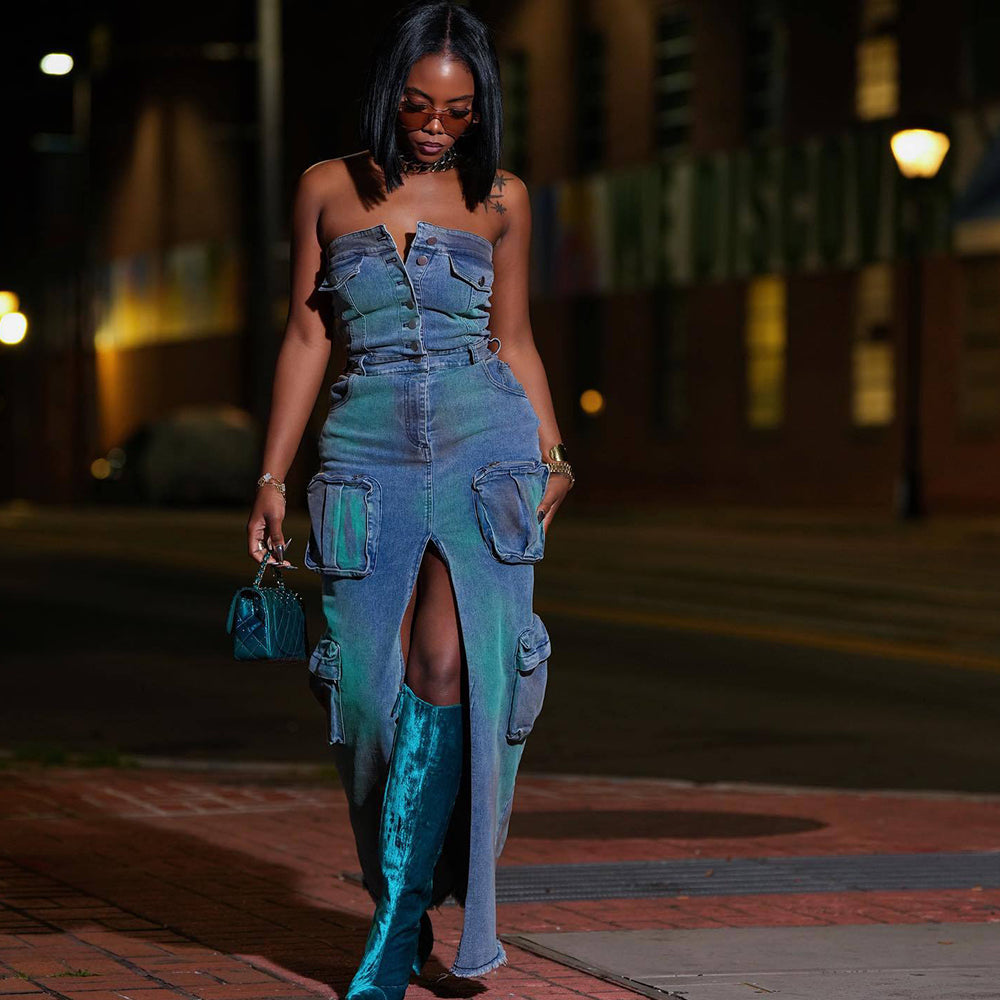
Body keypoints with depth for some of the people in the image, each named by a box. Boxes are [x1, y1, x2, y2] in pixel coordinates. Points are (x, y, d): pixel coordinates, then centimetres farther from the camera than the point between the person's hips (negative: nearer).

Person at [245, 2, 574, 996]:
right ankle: (401, 898, 13)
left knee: (447, 662, -16)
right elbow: (306, 336, 10)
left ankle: (402, 918, -11)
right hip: (368, 456, 1)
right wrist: (271, 478, 7)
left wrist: (551, 454, 8)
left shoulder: (499, 197, 9)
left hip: (487, 446, -1)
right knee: (373, 688, -5)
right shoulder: (328, 189, 9)